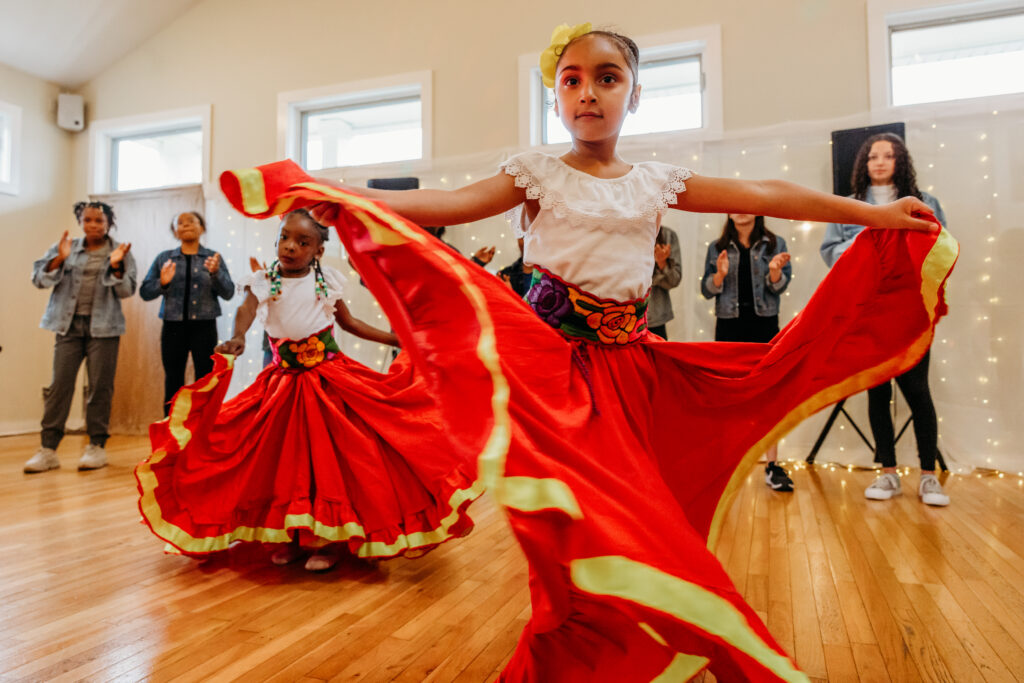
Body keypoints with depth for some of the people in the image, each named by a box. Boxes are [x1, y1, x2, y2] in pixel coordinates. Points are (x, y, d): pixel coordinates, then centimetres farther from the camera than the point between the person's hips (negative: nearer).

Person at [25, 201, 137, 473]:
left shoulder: (121, 251, 5)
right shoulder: (66, 247, 9)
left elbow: (127, 290, -1)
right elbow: (39, 279, 4)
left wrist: (116, 266, -17)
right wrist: (59, 259, -11)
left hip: (103, 326, -1)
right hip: (69, 325, 1)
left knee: (100, 386, 1)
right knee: (59, 384, -2)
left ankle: (97, 446, 10)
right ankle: (48, 449, 3)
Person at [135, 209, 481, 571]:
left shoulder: (326, 279, -1)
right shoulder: (263, 281, -4)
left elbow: (349, 322, 8)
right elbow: (246, 309, -23)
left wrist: (395, 338, 7)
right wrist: (237, 338, -45)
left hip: (331, 377, -1)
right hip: (285, 379, 1)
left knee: (330, 455, 0)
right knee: (287, 458, 7)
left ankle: (331, 538, 12)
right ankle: (292, 535, 25)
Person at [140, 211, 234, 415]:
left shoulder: (213, 258, 7)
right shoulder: (164, 258, 11)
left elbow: (228, 293, -2)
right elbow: (145, 292, 7)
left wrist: (216, 273, -19)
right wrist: (162, 283, -13)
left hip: (204, 327, -1)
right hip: (173, 326, 2)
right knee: (173, 383, 4)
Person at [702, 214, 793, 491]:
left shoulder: (775, 244, 8)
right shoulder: (717, 248, 10)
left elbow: (780, 286, 1)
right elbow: (707, 290, 5)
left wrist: (774, 270, -19)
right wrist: (720, 274, -13)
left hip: (764, 326, -1)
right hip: (729, 327, 1)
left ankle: (772, 465, 2)